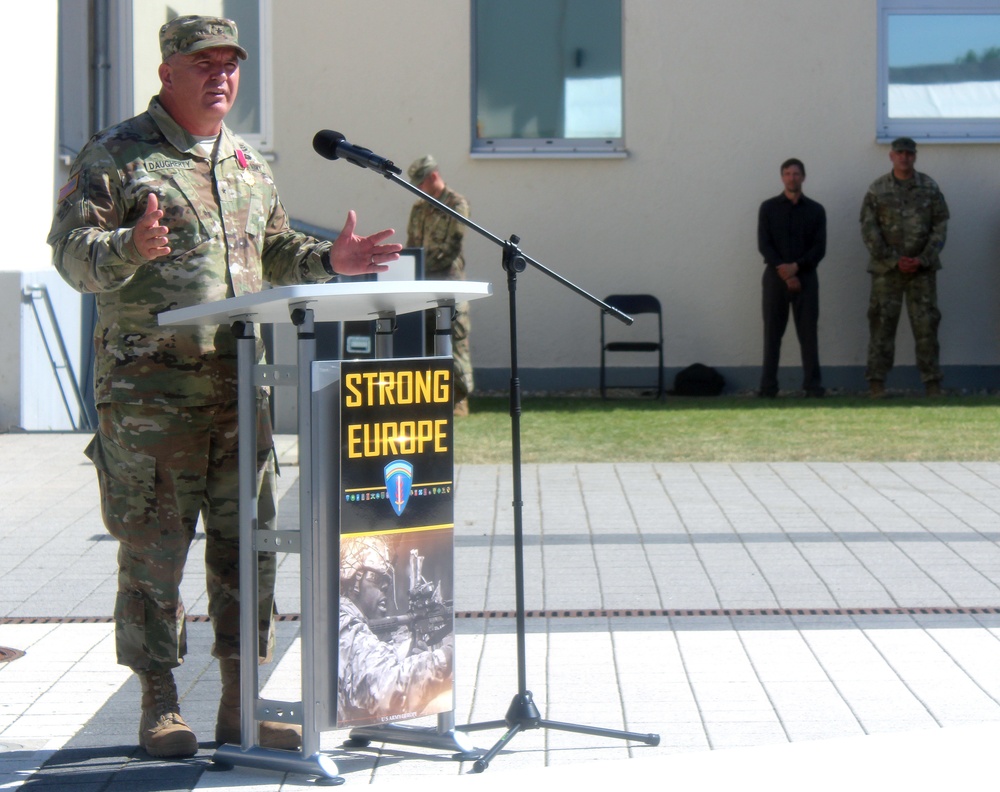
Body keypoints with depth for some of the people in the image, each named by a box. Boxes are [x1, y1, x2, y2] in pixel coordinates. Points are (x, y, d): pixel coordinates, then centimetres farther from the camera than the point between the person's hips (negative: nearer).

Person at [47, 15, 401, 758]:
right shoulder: (117, 156, -2)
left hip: (240, 386, 6)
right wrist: (130, 249, -28)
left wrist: (328, 260, 10)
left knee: (247, 542, 6)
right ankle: (160, 705, 9)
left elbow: (274, 250, 28)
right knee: (153, 548, -1)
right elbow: (73, 250, -8)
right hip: (149, 389, -6)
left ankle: (241, 703, 14)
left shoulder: (248, 162, 18)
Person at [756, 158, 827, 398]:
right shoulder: (768, 207, 6)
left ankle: (813, 384, -1)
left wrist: (796, 267, -13)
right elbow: (763, 245, -1)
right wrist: (784, 274, -11)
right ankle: (768, 385, -1)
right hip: (775, 277, 0)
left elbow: (820, 248, 1)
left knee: (808, 332, -2)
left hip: (806, 276, 0)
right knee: (772, 332, -1)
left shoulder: (816, 210, 8)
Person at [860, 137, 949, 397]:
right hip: (886, 268, -1)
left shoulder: (930, 188, 5)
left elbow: (940, 227, 3)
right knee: (882, 323, -2)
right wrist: (894, 261, -10)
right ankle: (876, 383, 1)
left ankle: (932, 382, 5)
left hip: (922, 268, 1)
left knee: (926, 324, 0)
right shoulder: (877, 190, 2)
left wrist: (923, 259, -9)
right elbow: (869, 230, -2)